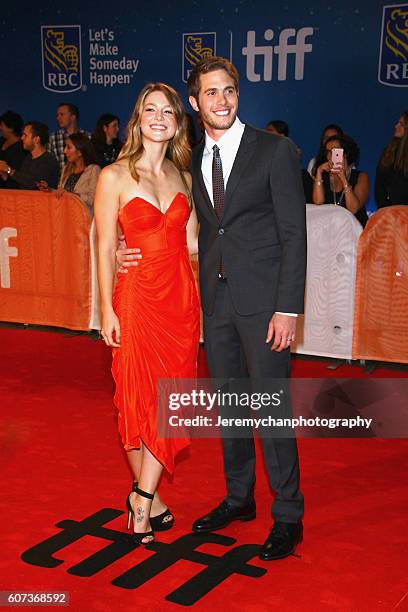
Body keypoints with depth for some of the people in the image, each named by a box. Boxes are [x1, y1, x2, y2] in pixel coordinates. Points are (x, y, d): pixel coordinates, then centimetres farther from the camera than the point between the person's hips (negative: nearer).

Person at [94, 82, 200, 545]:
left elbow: (192, 243, 12)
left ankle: (142, 496, 15)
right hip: (137, 296, -4)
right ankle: (147, 495, 24)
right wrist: (106, 310, -9)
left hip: (182, 295, 4)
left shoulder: (183, 177, 10)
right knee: (138, 398, 5)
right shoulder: (114, 177, -3)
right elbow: (104, 249, -4)